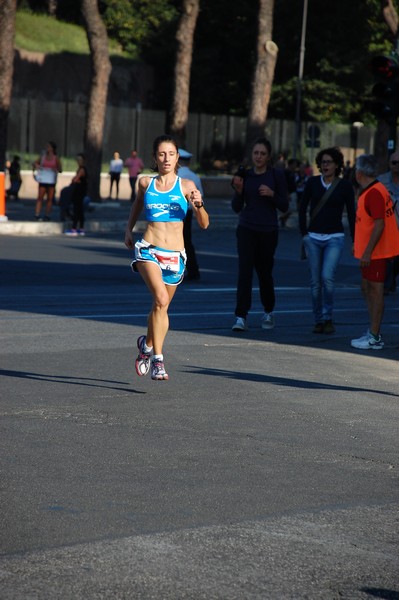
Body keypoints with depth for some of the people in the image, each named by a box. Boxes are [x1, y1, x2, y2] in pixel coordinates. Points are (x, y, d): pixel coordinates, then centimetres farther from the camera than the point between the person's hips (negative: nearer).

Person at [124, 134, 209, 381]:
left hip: (175, 255, 1)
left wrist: (199, 205, -21)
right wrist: (129, 229, 19)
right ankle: (157, 358, -20)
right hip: (148, 250, -1)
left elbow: (204, 224, -3)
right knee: (160, 299, -24)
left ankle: (147, 344, 41)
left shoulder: (186, 186, 1)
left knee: (162, 307, 14)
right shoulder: (145, 183, 6)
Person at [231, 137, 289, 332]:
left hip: (268, 231, -1)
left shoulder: (277, 175, -1)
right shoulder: (245, 175, 3)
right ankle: (241, 318, -15)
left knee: (264, 272, 11)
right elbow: (236, 207, 4)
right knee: (244, 271, -12)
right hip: (247, 229, 1)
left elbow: (284, 206, -1)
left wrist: (272, 194, -18)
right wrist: (238, 191, -13)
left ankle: (268, 313, 32)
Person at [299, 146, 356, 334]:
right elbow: (303, 208, 7)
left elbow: (351, 214, 2)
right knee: (315, 281, 2)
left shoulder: (344, 186, -1)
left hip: (335, 238, -2)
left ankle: (328, 318, -2)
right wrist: (304, 233, 1)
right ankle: (318, 321, 13)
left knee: (327, 277, -18)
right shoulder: (312, 182, 2)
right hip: (313, 238, 2)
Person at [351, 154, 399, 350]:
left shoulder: (374, 193, -20)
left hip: (374, 252, -10)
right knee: (367, 289, 16)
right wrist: (358, 245, 25)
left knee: (375, 290, -5)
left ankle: (374, 338, -1)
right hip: (369, 251, 10)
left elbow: (380, 224, -25)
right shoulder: (370, 191, 13)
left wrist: (367, 252, -25)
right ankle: (372, 332, 24)